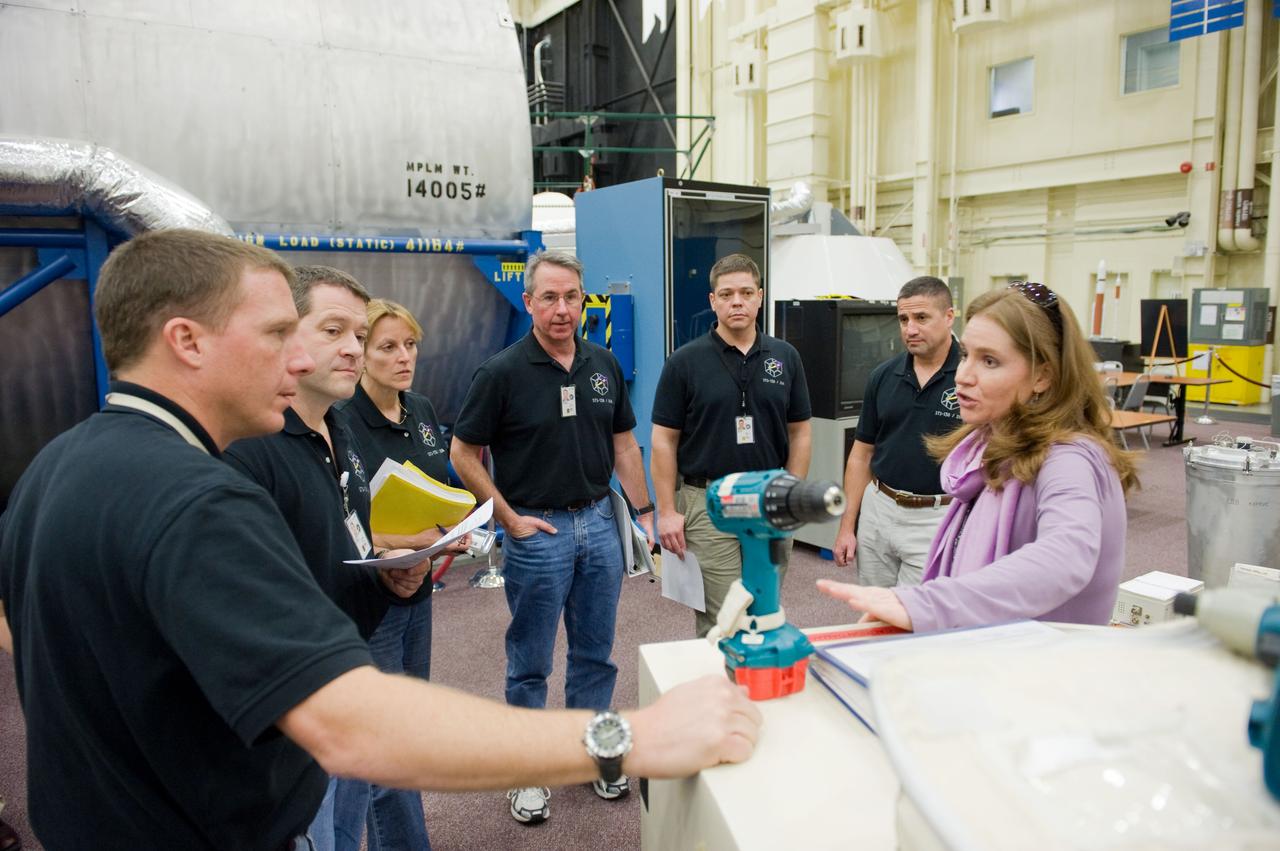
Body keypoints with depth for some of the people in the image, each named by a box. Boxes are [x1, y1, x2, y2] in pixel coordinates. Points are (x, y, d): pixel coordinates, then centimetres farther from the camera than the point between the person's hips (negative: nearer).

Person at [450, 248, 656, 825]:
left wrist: (644, 512, 6)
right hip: (536, 530, -4)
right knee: (531, 662, 9)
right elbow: (464, 457, -6)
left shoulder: (604, 365, 4)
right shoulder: (502, 372, -11)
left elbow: (623, 444, 11)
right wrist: (510, 519, -10)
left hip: (599, 522, 4)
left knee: (595, 653, 15)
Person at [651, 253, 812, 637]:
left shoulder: (786, 357, 5)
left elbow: (799, 433, 9)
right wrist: (667, 511, -8)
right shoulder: (686, 361, -4)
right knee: (719, 625, 1)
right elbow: (664, 440, -3)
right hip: (708, 504, -3)